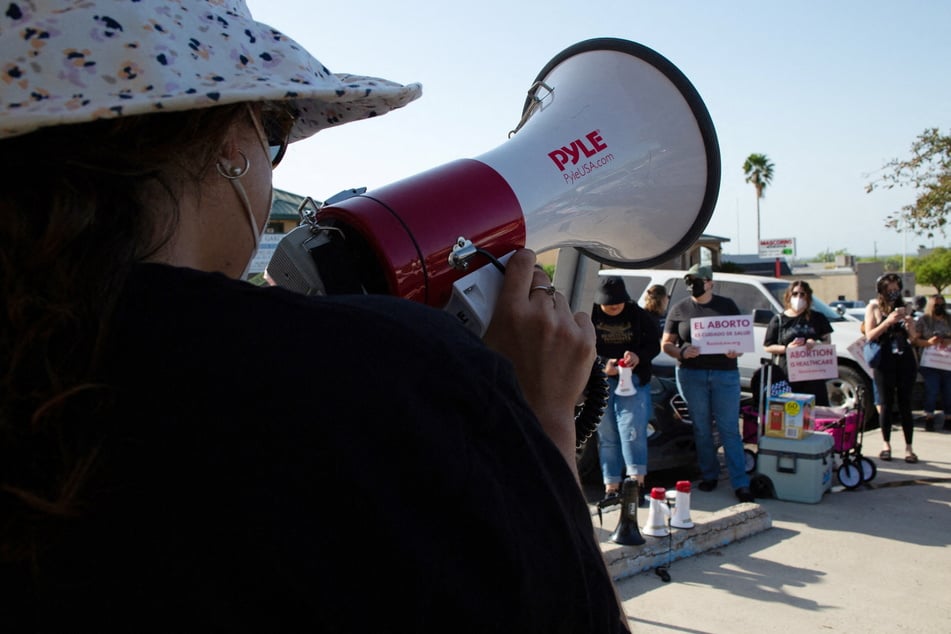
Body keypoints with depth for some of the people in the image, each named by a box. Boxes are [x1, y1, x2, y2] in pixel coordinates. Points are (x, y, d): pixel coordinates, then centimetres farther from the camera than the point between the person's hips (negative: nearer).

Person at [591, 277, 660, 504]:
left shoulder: (638, 315, 3)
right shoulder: (590, 316, -2)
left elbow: (654, 344, 6)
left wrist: (639, 356, -16)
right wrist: (602, 364, -22)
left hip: (633, 380, 0)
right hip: (600, 382, 0)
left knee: (632, 429, -14)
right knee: (606, 435, 4)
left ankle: (637, 482, -12)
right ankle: (611, 487, 11)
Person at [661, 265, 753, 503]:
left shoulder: (727, 305, 8)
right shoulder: (679, 309, 8)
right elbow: (666, 343, 7)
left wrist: (737, 350, -11)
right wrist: (682, 352, -14)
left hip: (725, 373, -1)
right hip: (691, 374, 1)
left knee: (729, 429, -2)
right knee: (702, 429, 7)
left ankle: (740, 483, 0)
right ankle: (709, 475, 22)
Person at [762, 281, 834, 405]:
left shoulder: (817, 318, 12)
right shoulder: (779, 320, 7)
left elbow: (827, 341, 13)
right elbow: (768, 347, 6)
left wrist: (815, 344, -8)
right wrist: (786, 348, -11)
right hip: (787, 374, -1)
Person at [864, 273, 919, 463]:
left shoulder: (902, 307, 13)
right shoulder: (873, 307, 4)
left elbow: (912, 338, 12)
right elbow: (870, 336, -5)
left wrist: (910, 325, -9)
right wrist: (888, 322, -17)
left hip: (905, 360, 2)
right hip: (884, 362, -2)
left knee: (905, 403, 1)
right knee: (887, 403, 2)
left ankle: (908, 447, 3)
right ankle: (886, 445, 13)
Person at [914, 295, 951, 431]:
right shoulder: (923, 320, 5)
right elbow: (914, 339, -2)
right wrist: (928, 342, -18)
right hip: (930, 362, -3)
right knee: (931, 390, -9)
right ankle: (929, 419, 0)